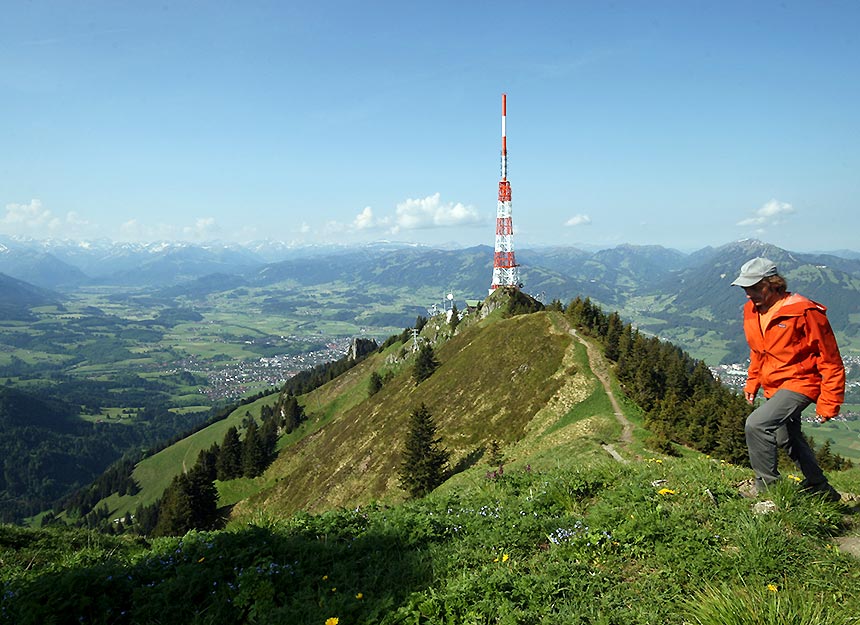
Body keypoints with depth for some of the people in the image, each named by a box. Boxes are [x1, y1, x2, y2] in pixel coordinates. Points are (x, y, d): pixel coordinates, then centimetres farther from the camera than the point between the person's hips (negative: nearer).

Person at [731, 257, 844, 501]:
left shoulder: (804, 312, -20)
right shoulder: (752, 311, 2)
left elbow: (830, 360, -14)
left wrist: (829, 402, -14)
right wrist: (752, 382, 14)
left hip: (799, 383, -9)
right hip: (773, 387, 9)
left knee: (756, 424, -25)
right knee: (789, 440, 20)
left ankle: (766, 487, -8)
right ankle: (821, 491, 41)